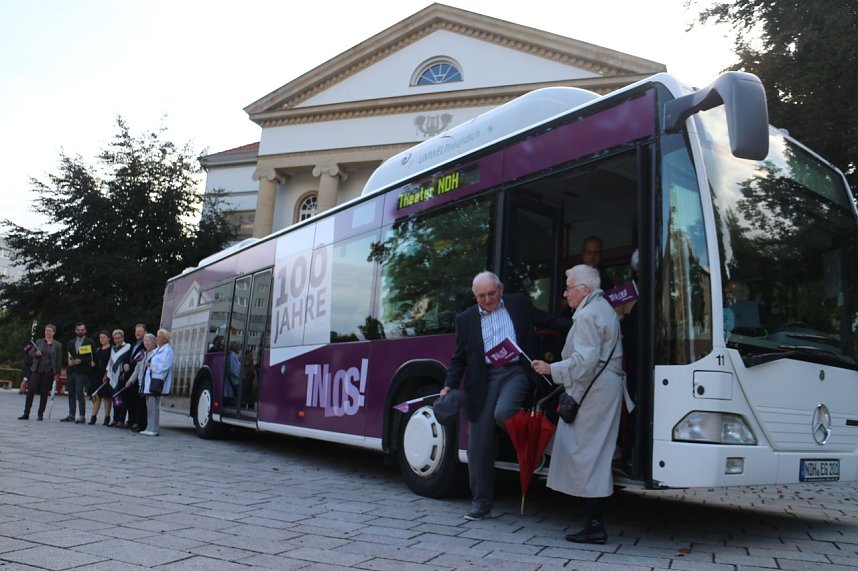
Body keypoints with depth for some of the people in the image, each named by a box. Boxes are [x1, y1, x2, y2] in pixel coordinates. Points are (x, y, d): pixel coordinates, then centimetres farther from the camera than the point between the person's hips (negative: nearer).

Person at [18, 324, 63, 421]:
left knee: (44, 393, 3)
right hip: (37, 370, 2)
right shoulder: (38, 342, 8)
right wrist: (36, 354, -10)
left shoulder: (57, 345, 3)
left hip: (49, 372, -2)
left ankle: (41, 414, 13)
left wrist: (57, 373, 0)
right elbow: (31, 353, 13)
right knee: (30, 391, -3)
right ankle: (26, 413, 4)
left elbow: (59, 360, 4)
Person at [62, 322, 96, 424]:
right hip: (71, 371, 6)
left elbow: (92, 357, -4)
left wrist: (81, 361, -14)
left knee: (80, 393, -10)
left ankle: (82, 416, -7)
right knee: (71, 393, 9)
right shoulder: (71, 343, 19)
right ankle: (71, 415, 16)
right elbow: (68, 355, 22)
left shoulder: (90, 342, 2)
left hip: (82, 372, -6)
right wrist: (69, 361, 1)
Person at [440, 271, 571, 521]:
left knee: (503, 413, -32)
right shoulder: (465, 319, 11)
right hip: (484, 378, 2)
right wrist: (449, 386, 0)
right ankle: (481, 503, 14)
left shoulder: (519, 303, 10)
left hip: (515, 371, -2)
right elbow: (459, 358, 13)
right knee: (479, 444, 1)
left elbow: (547, 320, 15)